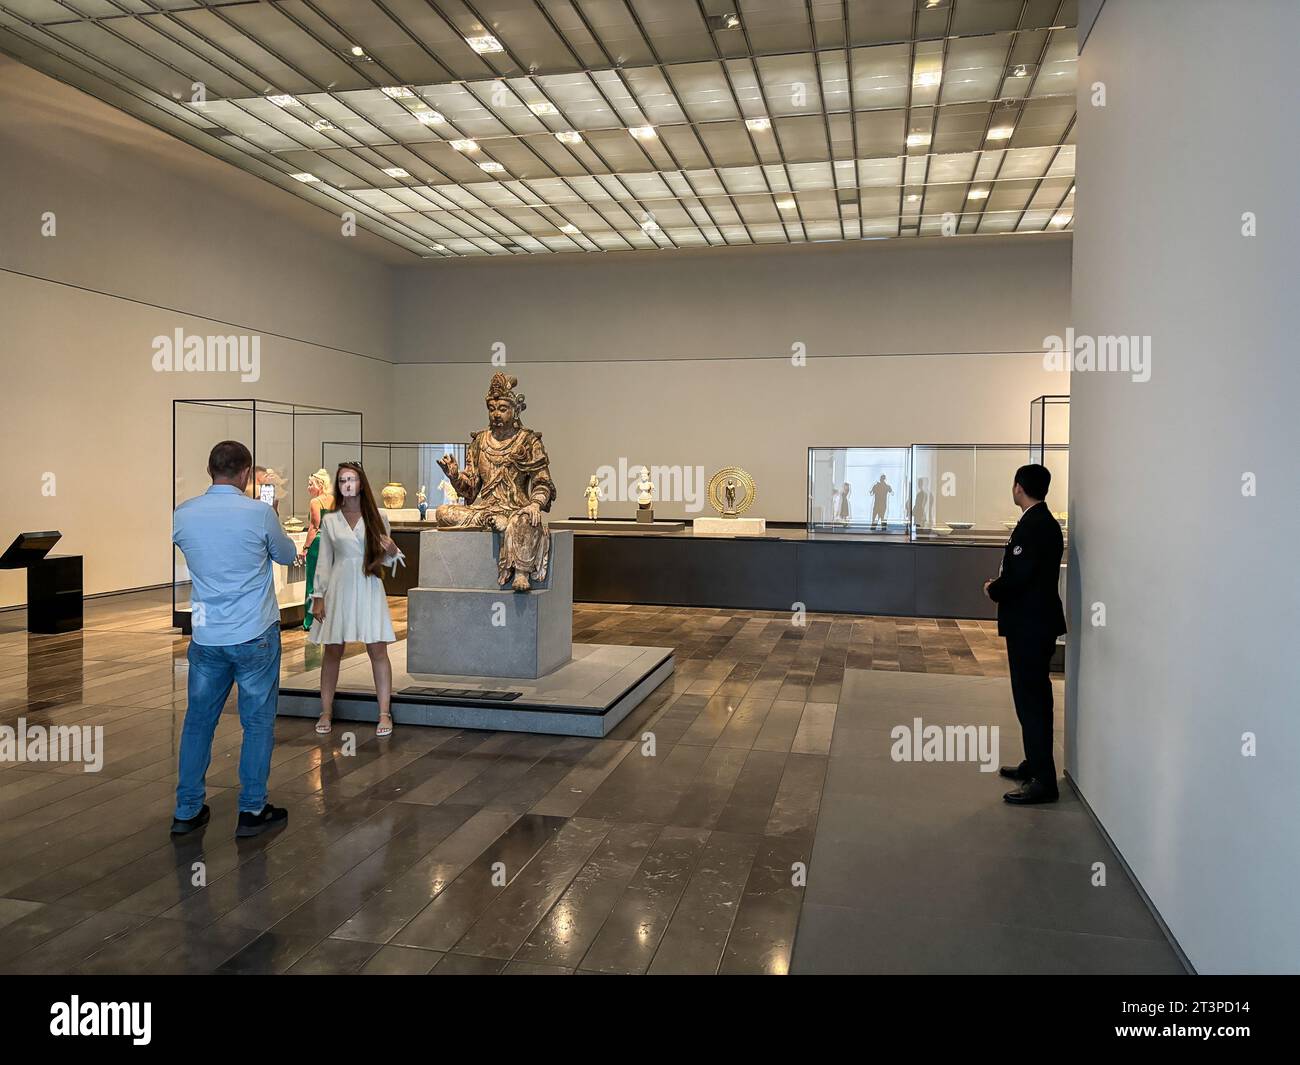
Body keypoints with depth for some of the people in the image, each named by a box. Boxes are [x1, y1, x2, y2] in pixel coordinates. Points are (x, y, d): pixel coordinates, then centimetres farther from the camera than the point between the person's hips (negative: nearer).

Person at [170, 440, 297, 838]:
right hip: (255, 636, -4)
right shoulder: (259, 512, -13)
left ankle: (187, 810, 22)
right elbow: (287, 555, 4)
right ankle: (252, 811, 14)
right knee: (258, 721, 7)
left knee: (198, 720, 14)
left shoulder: (182, 515, -2)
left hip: (205, 636, 4)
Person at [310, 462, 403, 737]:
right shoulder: (329, 520, 6)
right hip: (338, 588, 1)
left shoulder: (377, 517, 4)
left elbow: (386, 560, 8)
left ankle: (384, 714, 4)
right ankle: (326, 712, 17)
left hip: (369, 589, -1)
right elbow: (323, 561, 8)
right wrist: (318, 596, 2)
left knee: (378, 650, -3)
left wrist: (392, 552, -15)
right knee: (332, 651, 5)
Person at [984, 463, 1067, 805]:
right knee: (1034, 696, 18)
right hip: (1034, 622, 11)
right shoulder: (1042, 521, 12)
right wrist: (1001, 586, 7)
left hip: (1030, 625, -11)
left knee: (1031, 699, -6)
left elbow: (1017, 576, -25)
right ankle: (1035, 764, 31)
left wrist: (993, 589, -8)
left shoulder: (1034, 526, -20)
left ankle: (1043, 781, 0)